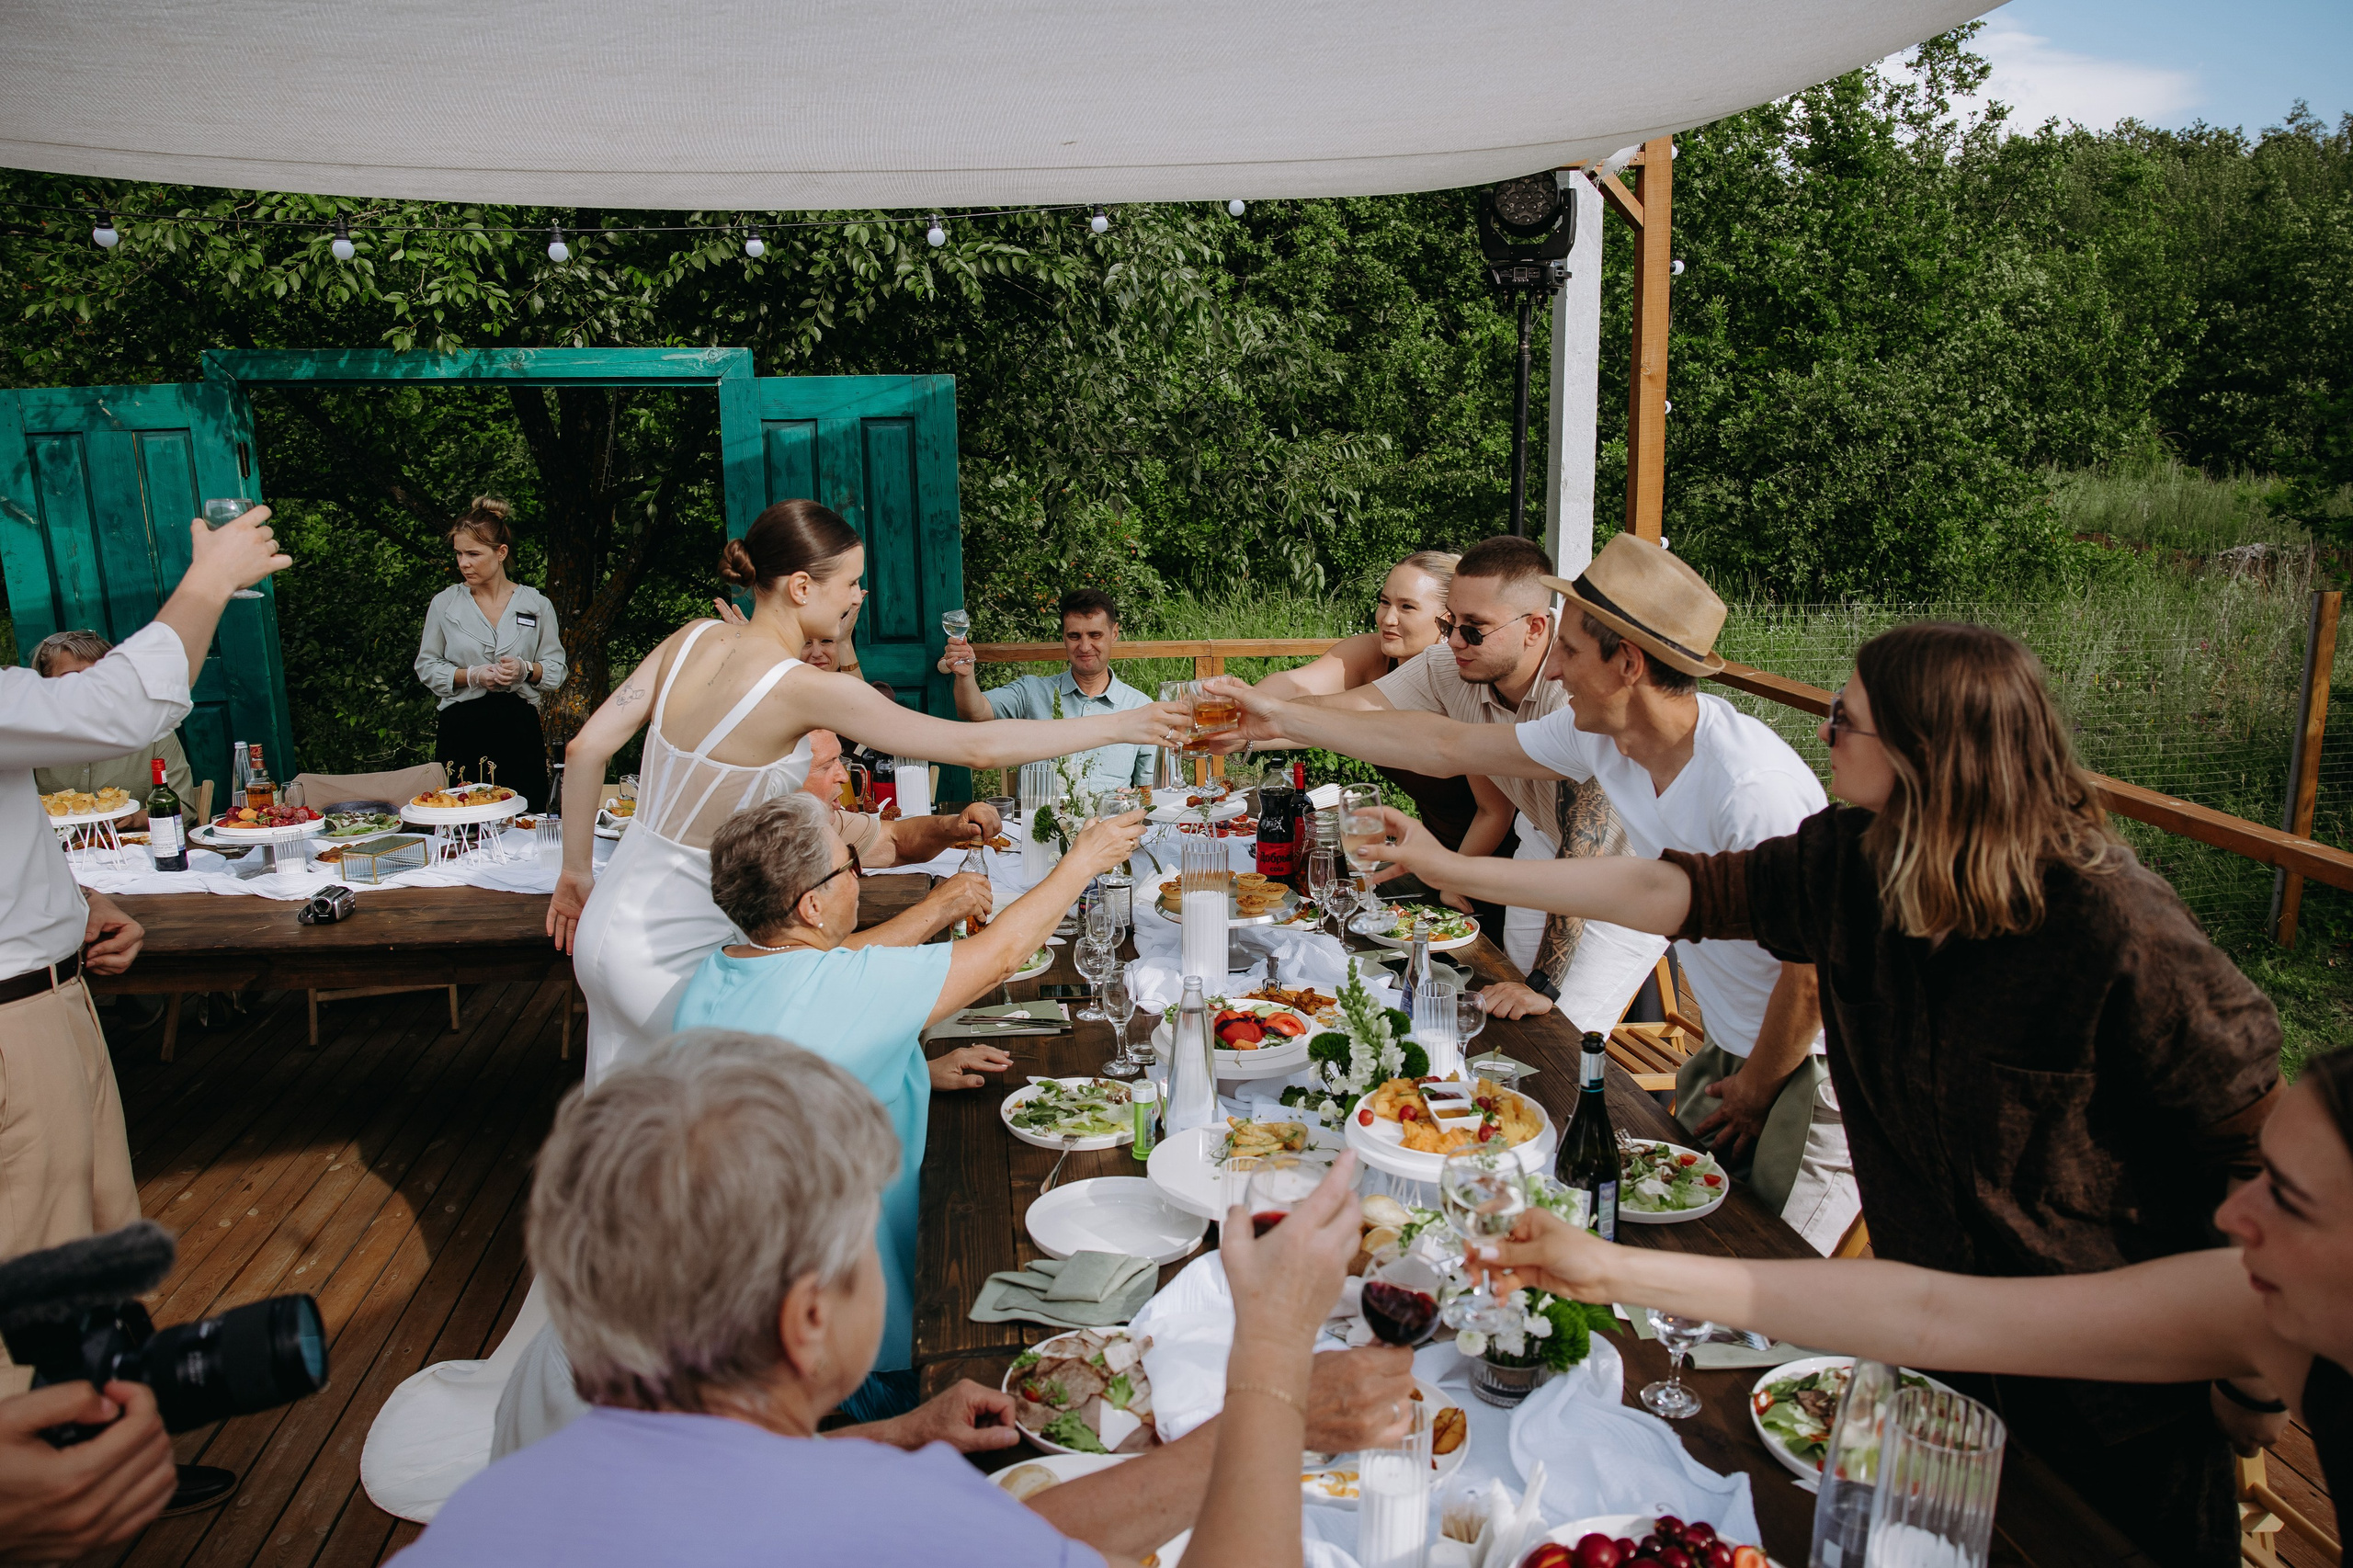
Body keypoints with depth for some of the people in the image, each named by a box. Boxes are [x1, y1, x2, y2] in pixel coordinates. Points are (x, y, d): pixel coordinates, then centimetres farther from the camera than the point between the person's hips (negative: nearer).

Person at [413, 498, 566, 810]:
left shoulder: (536, 605, 6)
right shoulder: (444, 604, 7)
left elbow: (556, 669, 6)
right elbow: (427, 668, 6)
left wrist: (525, 669, -14)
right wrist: (472, 675, -10)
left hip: (520, 729, 0)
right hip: (462, 731, 0)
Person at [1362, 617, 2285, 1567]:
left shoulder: (2116, 929, -30)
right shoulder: (1853, 863, -12)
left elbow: (2259, 1137, -21)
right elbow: (1678, 891, -6)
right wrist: (1455, 871, -5)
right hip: (1935, 1329, 6)